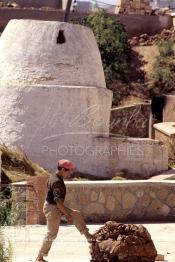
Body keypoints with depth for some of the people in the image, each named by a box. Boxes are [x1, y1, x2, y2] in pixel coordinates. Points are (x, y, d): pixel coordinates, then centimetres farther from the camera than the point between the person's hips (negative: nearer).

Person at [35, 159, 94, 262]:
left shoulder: (55, 178, 6)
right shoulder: (57, 182, -26)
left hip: (57, 207, 10)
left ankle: (88, 236, 16)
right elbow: (58, 200, -33)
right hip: (52, 208, -10)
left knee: (77, 215, 11)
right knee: (52, 234, -2)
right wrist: (67, 214, -29)